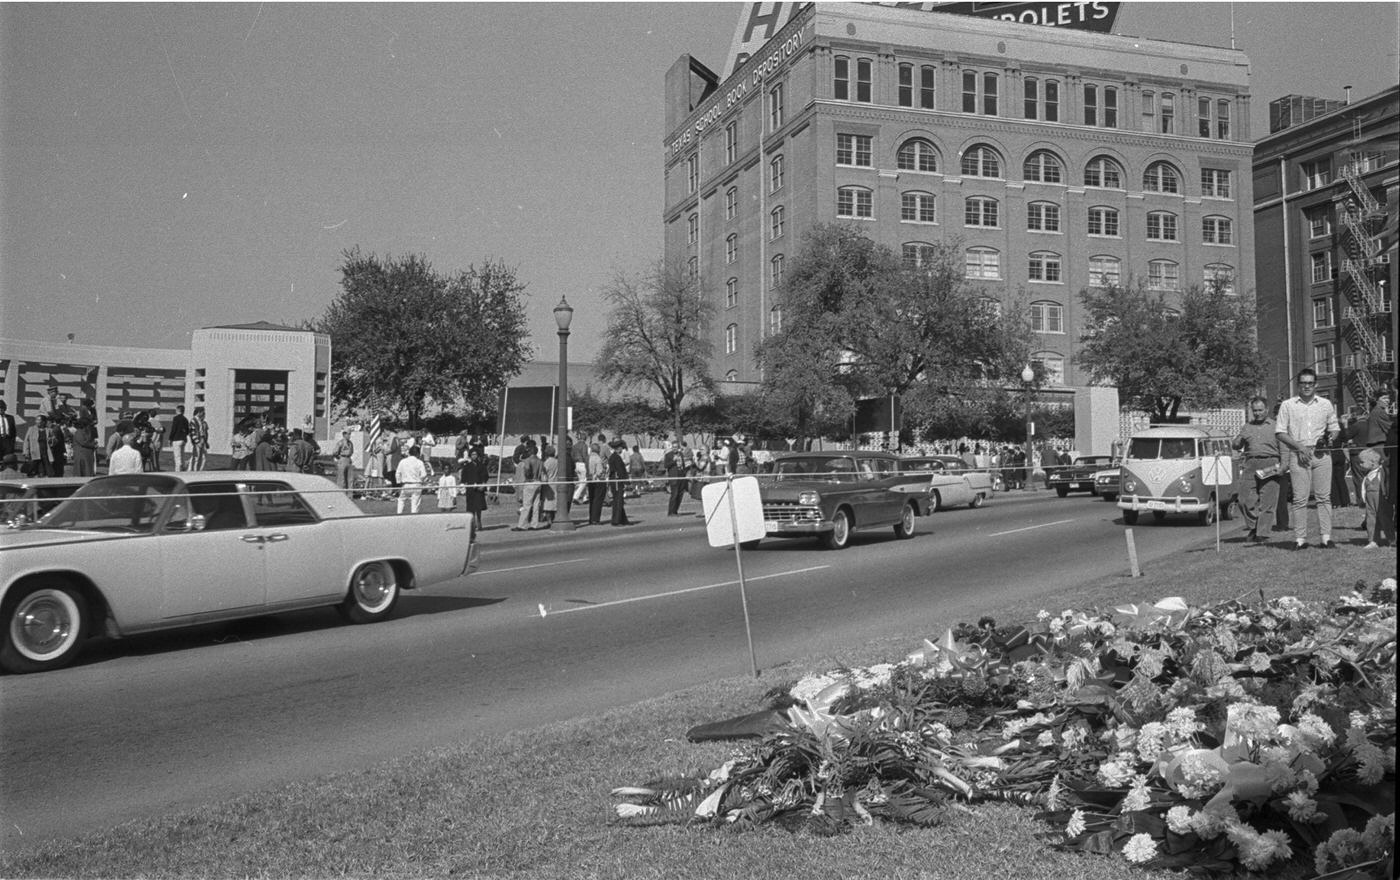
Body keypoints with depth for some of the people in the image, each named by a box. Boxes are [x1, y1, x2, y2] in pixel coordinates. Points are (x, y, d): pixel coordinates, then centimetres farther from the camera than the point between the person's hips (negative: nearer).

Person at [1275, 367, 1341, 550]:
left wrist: (1331, 437, -5)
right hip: (1298, 455, -2)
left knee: (1324, 497, 0)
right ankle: (1300, 538, -1)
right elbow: (1280, 432, 2)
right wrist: (1298, 446, -9)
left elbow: (1334, 427, 18)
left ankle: (1326, 537, 1)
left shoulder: (1326, 404, 13)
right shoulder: (1288, 405, 5)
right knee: (1300, 498, -3)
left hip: (1321, 454, 2)